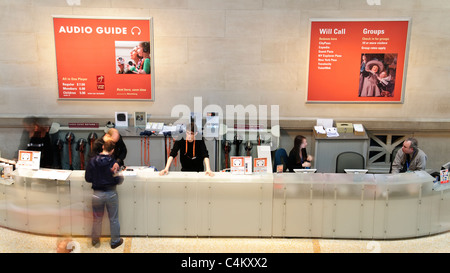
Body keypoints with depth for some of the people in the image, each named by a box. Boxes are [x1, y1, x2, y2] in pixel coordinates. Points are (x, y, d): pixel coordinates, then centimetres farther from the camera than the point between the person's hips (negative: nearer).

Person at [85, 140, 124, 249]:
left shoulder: (92, 161, -10)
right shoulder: (113, 162, -16)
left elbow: (88, 178, -4)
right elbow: (118, 180, -15)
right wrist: (121, 177, 6)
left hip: (97, 194, 2)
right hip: (111, 194, -2)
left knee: (97, 219, 19)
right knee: (114, 219, 15)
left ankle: (95, 240, 35)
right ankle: (115, 241, 28)